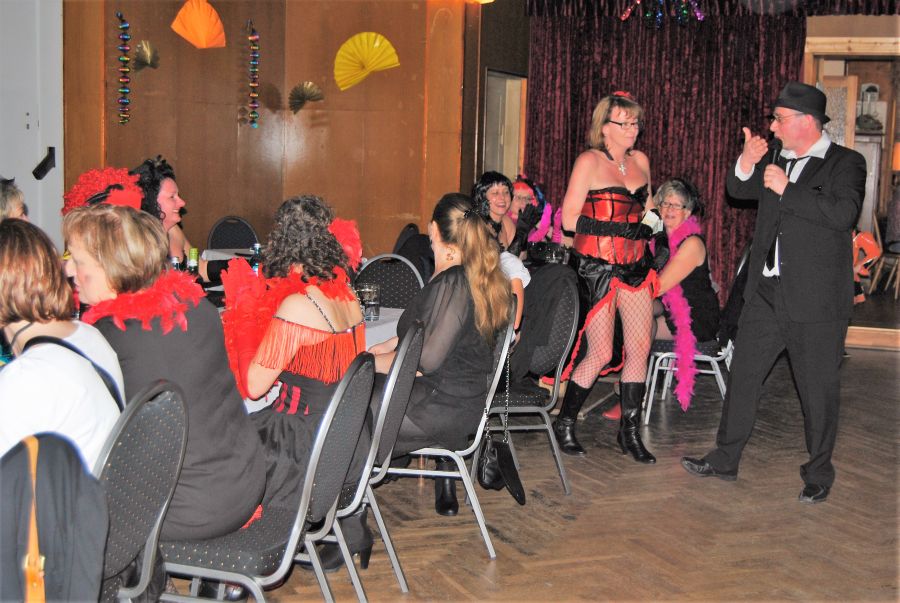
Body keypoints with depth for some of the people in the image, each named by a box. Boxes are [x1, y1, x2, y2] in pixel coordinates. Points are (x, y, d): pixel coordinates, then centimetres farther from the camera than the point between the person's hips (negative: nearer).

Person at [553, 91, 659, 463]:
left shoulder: (640, 161, 13)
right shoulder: (590, 161, -6)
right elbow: (569, 220, -11)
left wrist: (650, 218, 8)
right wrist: (609, 227, -12)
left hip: (635, 265, 6)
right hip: (598, 266, -6)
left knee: (640, 348, 2)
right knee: (600, 354, -4)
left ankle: (630, 432, 15)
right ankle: (565, 424, 15)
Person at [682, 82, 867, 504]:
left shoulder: (846, 163, -6)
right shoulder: (776, 159, 12)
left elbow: (843, 214, -21)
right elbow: (738, 191, 12)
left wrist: (787, 189, -20)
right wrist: (746, 164, -7)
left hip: (816, 300, -6)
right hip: (766, 294, 6)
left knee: (818, 391, 4)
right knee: (742, 376, 11)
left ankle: (818, 474, 20)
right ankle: (725, 460, 24)